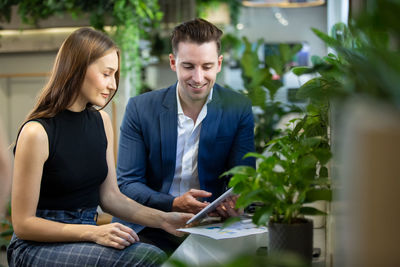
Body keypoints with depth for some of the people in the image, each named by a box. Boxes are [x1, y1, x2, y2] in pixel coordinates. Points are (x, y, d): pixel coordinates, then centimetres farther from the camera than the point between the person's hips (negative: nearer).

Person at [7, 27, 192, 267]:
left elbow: (110, 196, 11)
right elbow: (23, 224, -13)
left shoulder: (101, 121, 7)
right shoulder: (37, 132, -14)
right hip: (37, 245, -6)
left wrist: (163, 219, -3)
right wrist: (93, 232, -22)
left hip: (85, 237, 7)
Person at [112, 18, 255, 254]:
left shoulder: (239, 109, 0)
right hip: (149, 229, -1)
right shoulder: (140, 108, -2)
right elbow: (127, 183, -4)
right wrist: (174, 204, -23)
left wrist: (236, 203, -26)